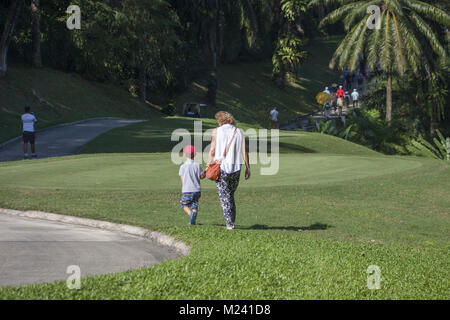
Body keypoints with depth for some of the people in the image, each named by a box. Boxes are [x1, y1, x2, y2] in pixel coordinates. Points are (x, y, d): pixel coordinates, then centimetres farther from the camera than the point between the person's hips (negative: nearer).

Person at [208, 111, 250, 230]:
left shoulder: (216, 131, 1)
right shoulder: (239, 132, 8)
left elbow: (212, 151, -3)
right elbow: (244, 152, 3)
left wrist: (208, 166, 3)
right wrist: (248, 168, 7)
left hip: (221, 167, -3)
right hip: (236, 168, 3)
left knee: (224, 196, -1)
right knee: (231, 195, 18)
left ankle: (229, 223, -10)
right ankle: (232, 221, 16)